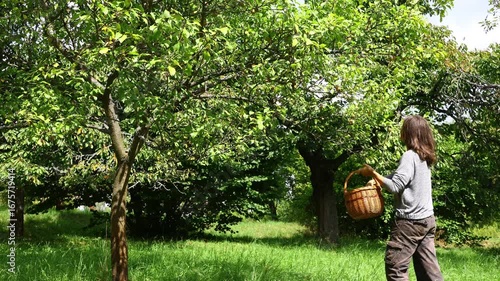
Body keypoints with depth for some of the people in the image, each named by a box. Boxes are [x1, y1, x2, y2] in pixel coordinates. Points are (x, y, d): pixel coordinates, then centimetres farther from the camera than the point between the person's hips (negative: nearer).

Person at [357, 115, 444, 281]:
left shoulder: (410, 156, -14)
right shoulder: (425, 157, 12)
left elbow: (395, 186, -18)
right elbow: (399, 177, 16)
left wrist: (373, 173, -9)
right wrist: (376, 177, 8)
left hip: (410, 221, -9)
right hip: (427, 219, 9)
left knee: (395, 267, -3)